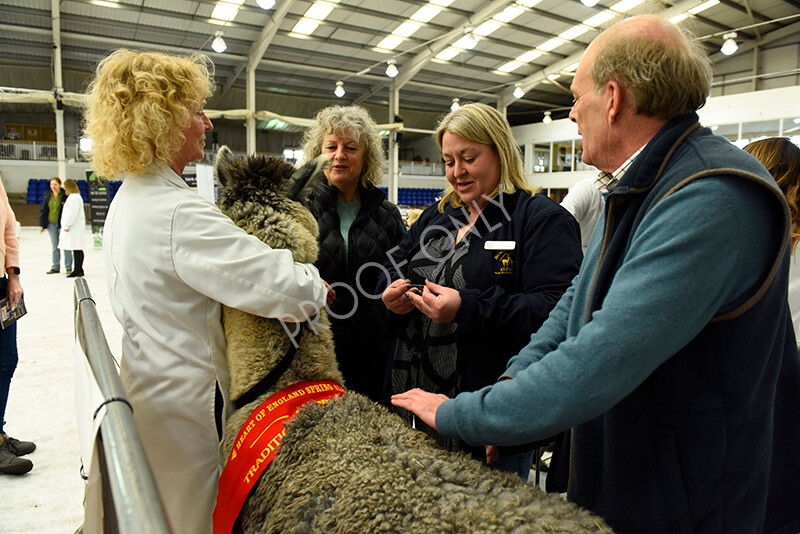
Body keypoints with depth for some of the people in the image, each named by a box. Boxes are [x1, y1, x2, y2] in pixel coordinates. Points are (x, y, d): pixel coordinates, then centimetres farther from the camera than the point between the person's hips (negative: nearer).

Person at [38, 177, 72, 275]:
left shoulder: (65, 195, -8)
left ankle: (68, 267, 7)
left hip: (62, 223, -5)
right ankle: (55, 267, 18)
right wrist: (42, 224, 8)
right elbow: (43, 210, 12)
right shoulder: (48, 196, 8)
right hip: (51, 224, 5)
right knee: (55, 246, 11)